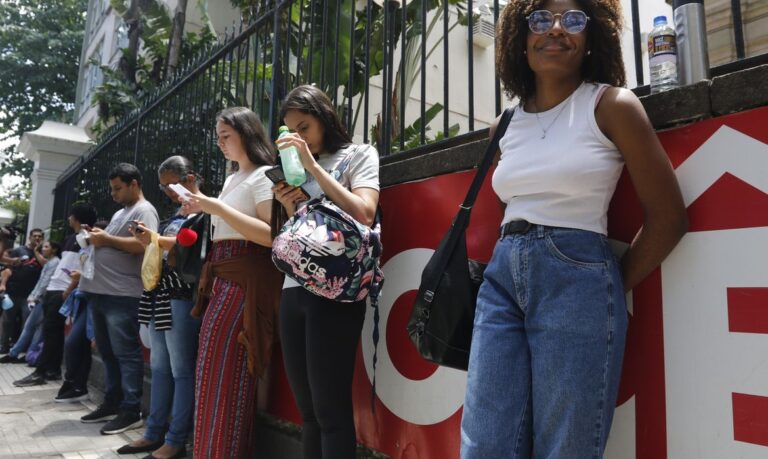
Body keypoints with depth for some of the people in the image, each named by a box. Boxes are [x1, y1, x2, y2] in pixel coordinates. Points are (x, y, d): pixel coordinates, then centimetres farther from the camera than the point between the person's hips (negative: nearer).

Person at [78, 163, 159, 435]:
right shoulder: (120, 213, 24)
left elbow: (144, 244, -21)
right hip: (100, 292, 10)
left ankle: (131, 411, 0)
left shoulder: (144, 211, -7)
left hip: (123, 295, -10)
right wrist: (98, 237, 10)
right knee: (108, 352, 15)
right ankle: (112, 403, 25)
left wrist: (107, 239, -15)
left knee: (126, 353, -6)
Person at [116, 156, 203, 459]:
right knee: (159, 367, 12)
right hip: (160, 292, 9)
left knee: (181, 370, -4)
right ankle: (154, 433, 20)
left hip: (182, 295, -9)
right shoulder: (175, 214, 22)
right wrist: (150, 240, 5)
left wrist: (157, 240, -19)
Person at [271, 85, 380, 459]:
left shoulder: (359, 155, 6)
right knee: (308, 411, 11)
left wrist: (313, 165, -9)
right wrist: (290, 207, 1)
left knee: (331, 409, -3)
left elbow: (363, 216, -13)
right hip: (293, 291, 6)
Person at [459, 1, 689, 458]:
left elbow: (668, 217, -2)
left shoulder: (611, 104, -1)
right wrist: (510, 265, 12)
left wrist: (610, 289, 2)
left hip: (577, 280, -4)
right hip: (502, 279, 5)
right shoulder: (508, 125, 14)